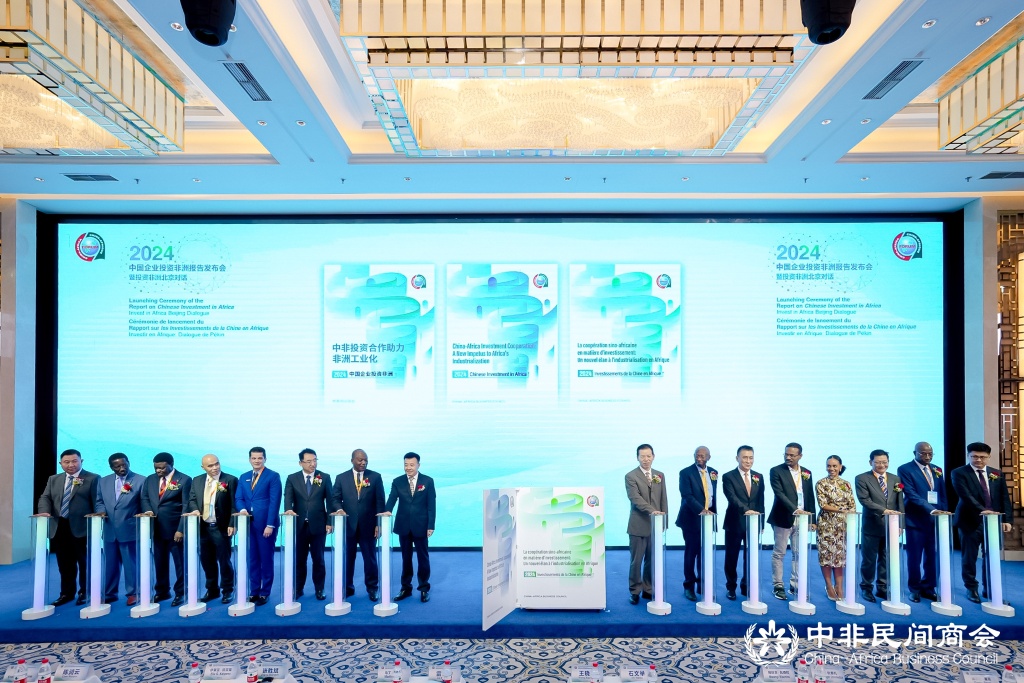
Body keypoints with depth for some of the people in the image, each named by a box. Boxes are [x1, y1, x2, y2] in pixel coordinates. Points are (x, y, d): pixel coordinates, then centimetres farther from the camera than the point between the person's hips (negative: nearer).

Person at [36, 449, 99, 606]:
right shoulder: (53, 479, 16)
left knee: (85, 562, 4)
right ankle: (67, 593, 25)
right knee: (64, 563, 12)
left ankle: (84, 593, 18)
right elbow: (45, 497, 8)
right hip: (59, 527, 5)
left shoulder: (93, 479, 0)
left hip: (81, 527, -5)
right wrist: (45, 511, -14)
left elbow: (97, 502, -4)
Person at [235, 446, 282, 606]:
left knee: (266, 559, 4)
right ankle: (254, 592, 20)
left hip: (265, 525, -5)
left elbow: (274, 502, -10)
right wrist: (242, 509, -14)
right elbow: (238, 498, 9)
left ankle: (264, 593, 13)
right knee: (252, 559, 10)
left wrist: (270, 525, -17)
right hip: (248, 524, 5)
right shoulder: (243, 478, 14)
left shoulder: (273, 476, -4)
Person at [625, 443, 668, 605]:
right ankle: (635, 591, 14)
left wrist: (663, 520, 6)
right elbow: (635, 498, -18)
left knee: (652, 560, 10)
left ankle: (648, 589, 22)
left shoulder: (660, 475, 10)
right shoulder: (631, 476, -6)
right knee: (636, 561, 2)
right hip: (639, 525, -4)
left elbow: (664, 499, 11)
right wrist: (652, 511, -29)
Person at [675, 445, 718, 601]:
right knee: (691, 552, 3)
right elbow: (687, 495, -17)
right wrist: (701, 510, -28)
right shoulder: (686, 473, -8)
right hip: (692, 518, -4)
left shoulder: (713, 473, 10)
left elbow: (714, 495, 17)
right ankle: (689, 586, 14)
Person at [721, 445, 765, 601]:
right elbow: (732, 498, -20)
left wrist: (760, 522, 5)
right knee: (731, 557, 8)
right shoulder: (728, 477, -7)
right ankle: (731, 587, 23)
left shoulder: (758, 477, 8)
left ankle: (747, 587, 24)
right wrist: (746, 510, -35)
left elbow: (761, 501, 9)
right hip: (735, 523, -3)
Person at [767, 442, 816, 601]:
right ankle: (777, 586, 12)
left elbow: (810, 497, 12)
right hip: (783, 519, -4)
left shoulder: (806, 473, 9)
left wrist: (812, 519, 8)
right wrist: (794, 509, -27)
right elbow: (779, 493, -16)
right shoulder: (776, 471, -6)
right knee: (779, 553, 3)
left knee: (799, 554, 8)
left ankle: (795, 585, 19)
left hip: (801, 519, 4)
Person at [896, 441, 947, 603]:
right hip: (916, 520, -5)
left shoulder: (937, 470, 13)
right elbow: (911, 494, -15)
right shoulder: (905, 469, -6)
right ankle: (915, 589, 15)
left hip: (936, 520, 5)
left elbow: (943, 494, 15)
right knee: (914, 557, 3)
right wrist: (931, 509, -24)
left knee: (933, 557, 6)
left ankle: (928, 588, 19)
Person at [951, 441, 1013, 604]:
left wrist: (1007, 519, -3)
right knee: (969, 558, 5)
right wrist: (983, 511, -28)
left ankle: (990, 589, 22)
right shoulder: (959, 473, -5)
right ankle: (971, 589, 17)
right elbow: (966, 496, -16)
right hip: (971, 522, -4)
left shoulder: (997, 474, 11)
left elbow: (1005, 498, 7)